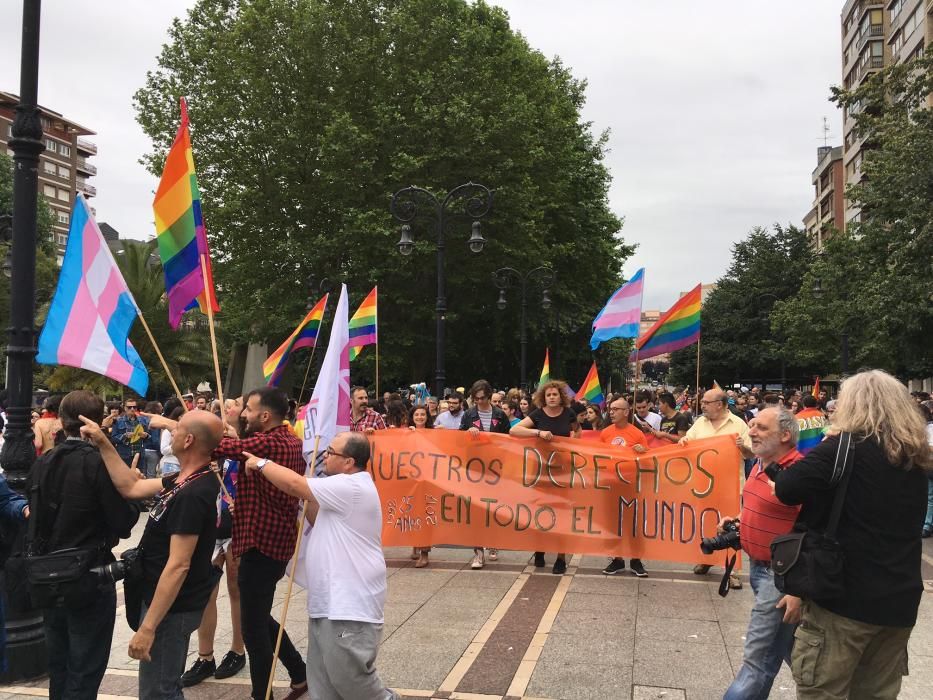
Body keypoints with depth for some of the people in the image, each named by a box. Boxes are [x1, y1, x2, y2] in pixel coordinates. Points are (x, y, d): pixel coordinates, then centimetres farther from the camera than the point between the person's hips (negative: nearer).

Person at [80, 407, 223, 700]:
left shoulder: (192, 495, -29)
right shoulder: (188, 479, 3)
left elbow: (178, 566, -29)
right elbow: (131, 488, 6)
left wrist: (147, 628, -26)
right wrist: (104, 444, 2)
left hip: (171, 606, -10)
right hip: (169, 601, 10)